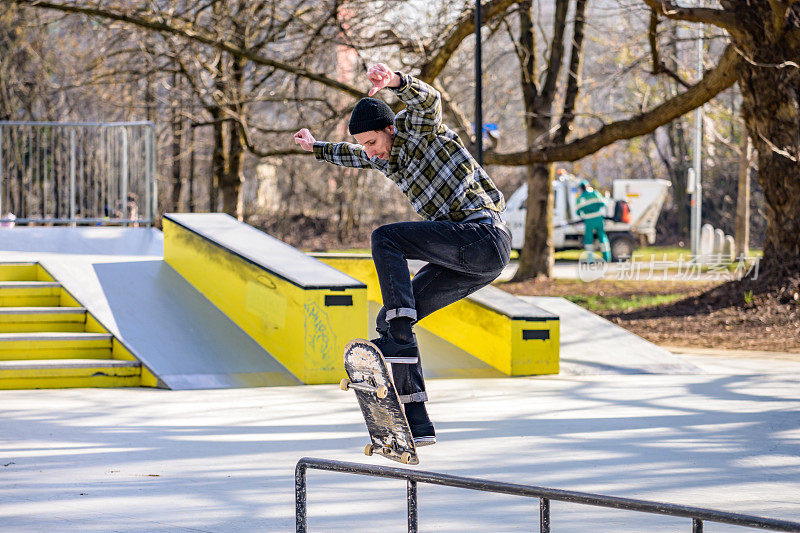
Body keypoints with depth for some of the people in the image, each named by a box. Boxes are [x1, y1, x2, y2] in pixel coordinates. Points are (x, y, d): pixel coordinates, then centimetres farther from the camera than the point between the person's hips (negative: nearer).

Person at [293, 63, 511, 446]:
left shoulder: (415, 128, -4)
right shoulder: (385, 156, 20)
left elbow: (428, 100, -29)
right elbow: (355, 157, 44)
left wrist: (394, 80, -48)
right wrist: (316, 148, 60)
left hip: (482, 233, -10)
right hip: (471, 261, 10)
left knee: (385, 239, -18)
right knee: (396, 320, 6)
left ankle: (397, 331, -27)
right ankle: (416, 424, 5)